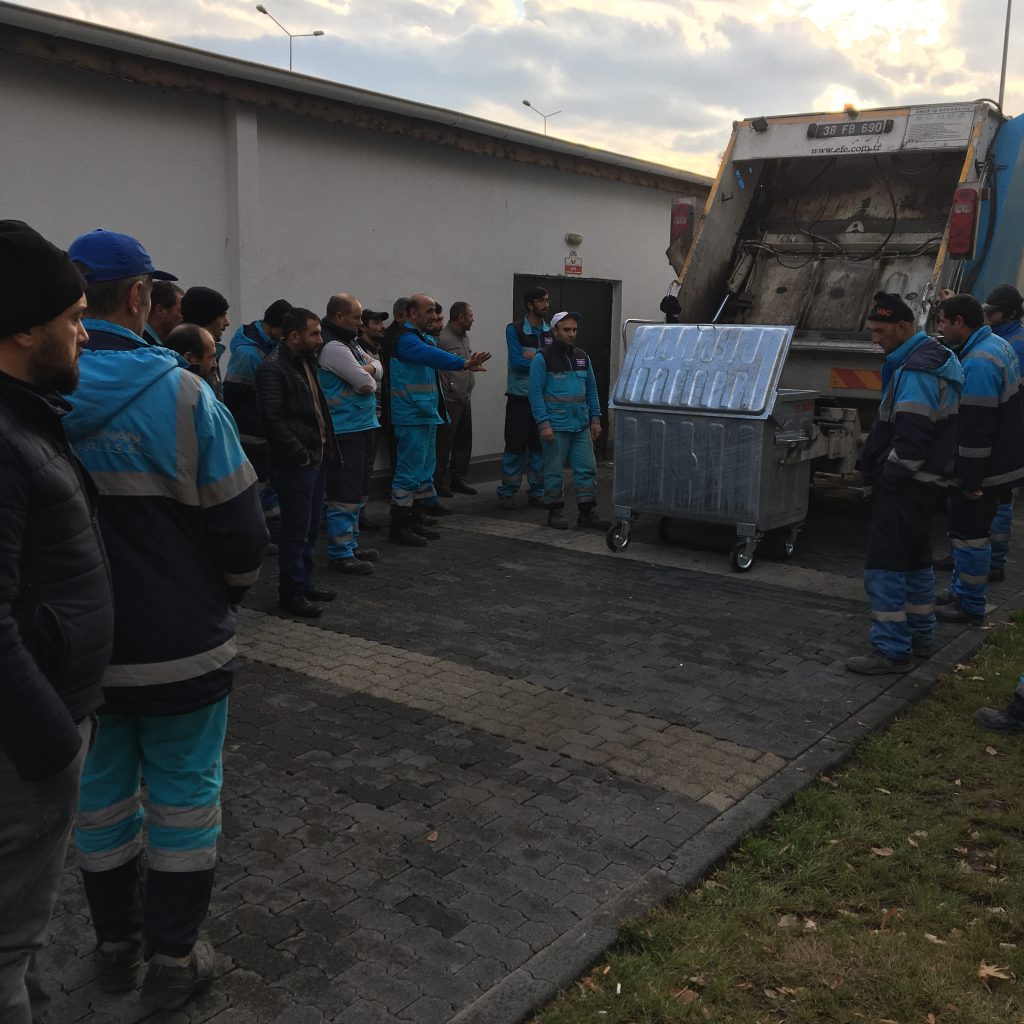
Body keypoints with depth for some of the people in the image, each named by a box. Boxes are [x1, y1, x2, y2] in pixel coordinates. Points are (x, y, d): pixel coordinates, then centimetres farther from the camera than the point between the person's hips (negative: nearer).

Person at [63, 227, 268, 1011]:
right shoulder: (180, 395, -17)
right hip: (181, 645, -3)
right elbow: (241, 529, -14)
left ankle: (116, 943, 36)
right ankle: (173, 959, 24)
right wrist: (226, 592, 7)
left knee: (101, 792, 19)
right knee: (183, 795, 13)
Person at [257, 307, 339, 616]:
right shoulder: (273, 368, -15)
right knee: (296, 531, 0)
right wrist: (301, 456, -17)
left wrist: (325, 449, 11)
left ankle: (305, 582, 30)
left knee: (311, 528, 17)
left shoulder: (308, 362, 13)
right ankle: (290, 593, 11)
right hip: (295, 464, -9)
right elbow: (273, 420, -20)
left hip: (317, 459, 9)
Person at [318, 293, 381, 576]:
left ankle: (351, 544, 29)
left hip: (364, 427, 10)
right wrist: (368, 378, 4)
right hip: (345, 432, -10)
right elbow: (366, 384, -19)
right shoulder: (333, 346, -17)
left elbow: (378, 371, 13)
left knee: (358, 492, 18)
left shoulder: (350, 341, 15)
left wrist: (369, 368, -9)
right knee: (346, 493, -5)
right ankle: (340, 554, 1)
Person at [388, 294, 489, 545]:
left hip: (426, 415, 10)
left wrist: (466, 363, -4)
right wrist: (464, 363, -40)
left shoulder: (425, 338, 19)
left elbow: (435, 358, 10)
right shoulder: (406, 339, -15)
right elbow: (433, 356, -31)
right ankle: (398, 527, 0)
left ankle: (415, 522, 26)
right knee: (409, 472, -7)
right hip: (412, 417, -10)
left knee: (424, 471, 16)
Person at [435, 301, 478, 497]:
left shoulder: (465, 337, 15)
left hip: (464, 400, 9)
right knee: (444, 445, -2)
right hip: (449, 402, -9)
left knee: (463, 443, 14)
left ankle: (457, 480, 25)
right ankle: (440, 483, 6)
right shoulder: (442, 338, -14)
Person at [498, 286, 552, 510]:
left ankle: (537, 492, 16)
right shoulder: (515, 330, -3)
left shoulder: (552, 331, 8)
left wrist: (533, 356, -15)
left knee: (540, 446, 7)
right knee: (515, 445, -2)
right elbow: (517, 362, -14)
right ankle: (507, 492, 7)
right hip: (520, 397, -4)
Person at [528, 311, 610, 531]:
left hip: (581, 425, 6)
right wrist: (543, 423, -16)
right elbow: (535, 392, -9)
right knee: (555, 471, 3)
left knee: (587, 469, 4)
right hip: (556, 426, -5)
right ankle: (555, 512, 15)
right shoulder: (543, 358, -5)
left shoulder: (582, 357, 13)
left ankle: (587, 513, 11)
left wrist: (595, 418, 10)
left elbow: (591, 389, 18)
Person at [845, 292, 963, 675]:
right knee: (915, 558, 20)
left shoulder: (915, 370, -21)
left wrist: (887, 479, -14)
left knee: (884, 566, -7)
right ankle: (920, 636, 31)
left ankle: (892, 651, -3)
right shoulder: (937, 358, 14)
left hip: (905, 485, -11)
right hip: (924, 480, 11)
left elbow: (910, 437, -26)